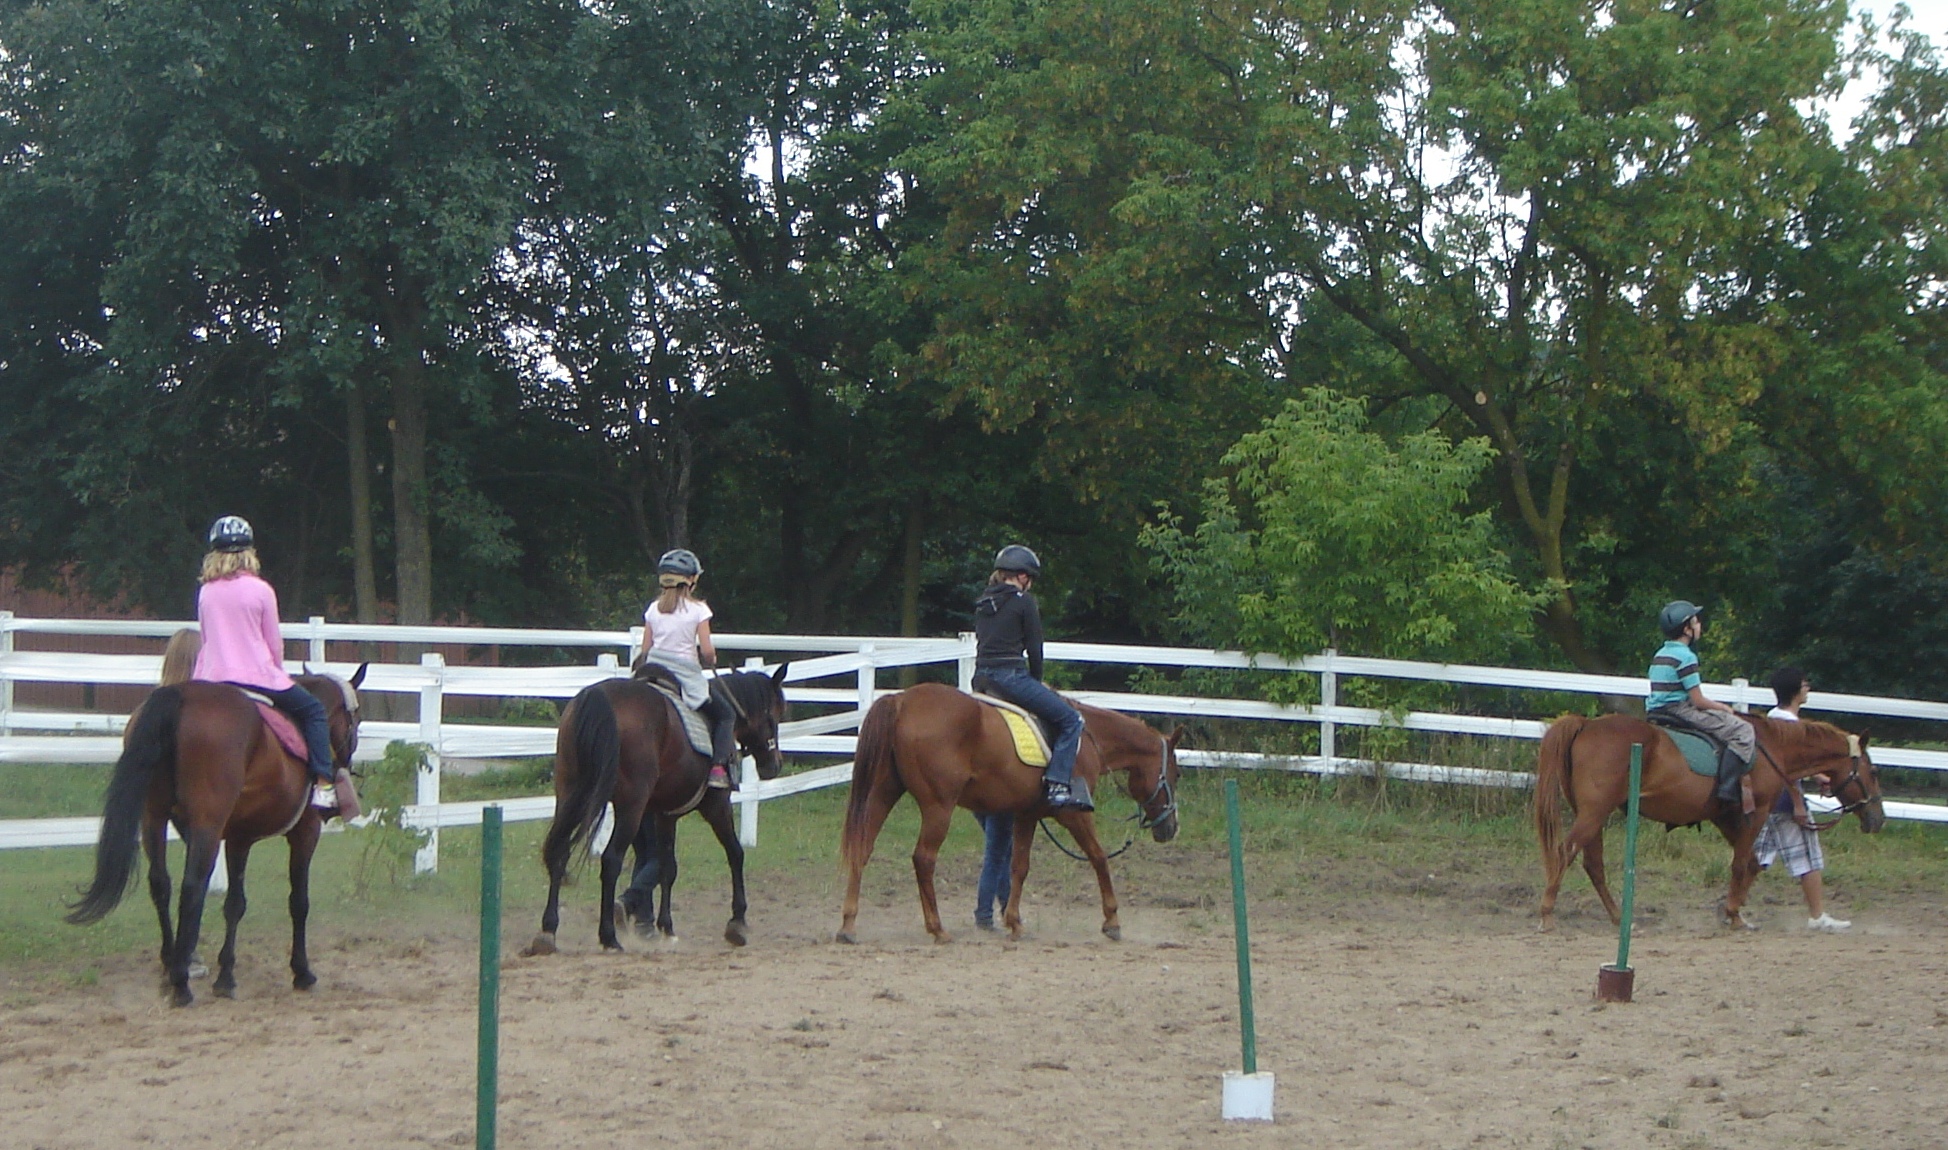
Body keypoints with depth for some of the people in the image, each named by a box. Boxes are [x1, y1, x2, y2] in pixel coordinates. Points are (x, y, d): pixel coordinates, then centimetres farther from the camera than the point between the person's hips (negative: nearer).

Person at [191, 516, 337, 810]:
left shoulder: (206, 592, 7)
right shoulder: (261, 590, -5)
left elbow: (205, 641, 15)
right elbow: (274, 642, 0)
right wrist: (277, 673, 17)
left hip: (214, 680, 5)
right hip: (258, 676, -5)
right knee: (313, 710, 9)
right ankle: (323, 785, -2)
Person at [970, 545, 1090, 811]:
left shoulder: (983, 602, 16)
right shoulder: (1024, 601, -5)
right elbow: (1034, 649, -4)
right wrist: (1037, 681, 12)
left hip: (982, 678, 8)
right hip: (1010, 676, -8)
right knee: (1071, 720, -2)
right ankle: (1057, 785, -15)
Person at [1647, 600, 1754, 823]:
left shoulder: (1660, 655, 15)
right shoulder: (1686, 656, -12)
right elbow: (1698, 701, -14)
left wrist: (1716, 706, 18)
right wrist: (1723, 708, 4)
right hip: (1679, 712, -10)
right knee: (1743, 731, -9)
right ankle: (1727, 791, -20)